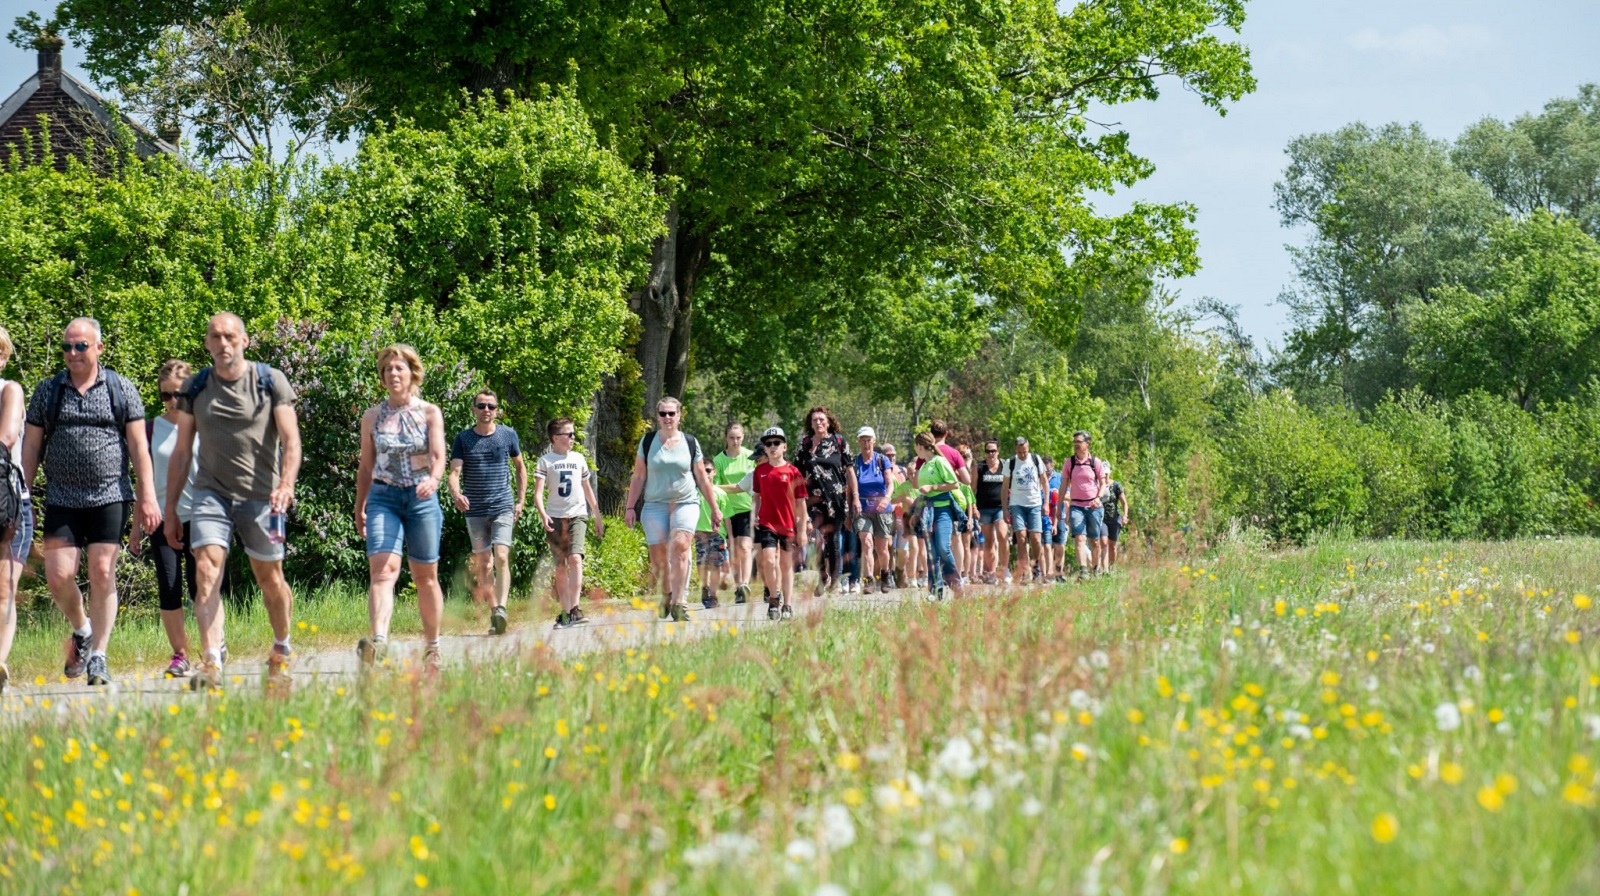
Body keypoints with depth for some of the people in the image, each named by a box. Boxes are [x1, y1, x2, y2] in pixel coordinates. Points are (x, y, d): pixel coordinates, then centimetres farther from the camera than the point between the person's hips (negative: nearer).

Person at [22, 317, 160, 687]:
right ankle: (81, 630, 23)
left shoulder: (121, 389, 5)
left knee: (102, 574, -7)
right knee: (58, 576, -6)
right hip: (62, 500, 2)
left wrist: (148, 496, -2)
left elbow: (138, 446, 5)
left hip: (110, 498, -2)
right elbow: (30, 448, 12)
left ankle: (98, 656, 0)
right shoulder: (47, 392, 9)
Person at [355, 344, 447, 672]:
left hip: (422, 499, 0)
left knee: (425, 577, 8)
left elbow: (438, 455, -10)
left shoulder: (429, 412, 3)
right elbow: (366, 466, 16)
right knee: (383, 569, -20)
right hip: (383, 498, 0)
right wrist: (359, 508, 19)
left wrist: (433, 479, -31)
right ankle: (378, 640, -38)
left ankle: (432, 648, 22)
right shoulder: (372, 417, 8)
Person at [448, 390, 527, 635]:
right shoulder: (463, 439, 2)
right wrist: (456, 494, -27)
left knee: (501, 558, -18)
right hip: (475, 511, 1)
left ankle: (501, 608, -27)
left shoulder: (508, 435, 5)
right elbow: (454, 471, -6)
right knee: (483, 564, 4)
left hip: (503, 507, -1)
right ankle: (493, 612, 13)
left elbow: (520, 467, 18)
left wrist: (521, 500, 12)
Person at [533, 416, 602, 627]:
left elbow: (588, 490, 22)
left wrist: (598, 517, 24)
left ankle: (574, 608, -22)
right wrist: (543, 515, -25)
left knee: (575, 558, -18)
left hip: (577, 515, 1)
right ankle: (565, 612, 9)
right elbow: (538, 493, -8)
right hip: (555, 518, -1)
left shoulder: (578, 459, 12)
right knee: (560, 566, 3)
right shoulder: (546, 461, 1)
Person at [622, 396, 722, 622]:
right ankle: (667, 593, 28)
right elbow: (638, 478, 8)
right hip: (655, 505, 1)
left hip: (685, 504, -1)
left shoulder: (690, 443, 6)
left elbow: (702, 479, 12)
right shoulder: (648, 442, 6)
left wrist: (714, 509, 13)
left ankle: (678, 603, -23)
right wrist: (630, 507, 3)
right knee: (658, 557, -2)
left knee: (680, 547, -21)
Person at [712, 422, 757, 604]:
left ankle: (745, 584, -24)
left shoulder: (751, 457, 0)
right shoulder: (718, 460, 0)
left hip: (749, 507, -2)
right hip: (729, 510, 2)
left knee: (745, 547, -14)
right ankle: (738, 588, 14)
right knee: (733, 551, 5)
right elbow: (714, 487, 0)